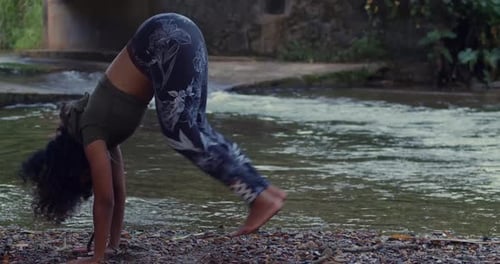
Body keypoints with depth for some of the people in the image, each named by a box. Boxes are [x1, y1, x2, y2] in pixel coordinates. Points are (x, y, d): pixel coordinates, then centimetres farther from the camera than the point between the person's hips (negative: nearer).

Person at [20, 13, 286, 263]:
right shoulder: (102, 129, 20)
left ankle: (259, 197, -16)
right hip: (178, 34, 7)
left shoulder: (92, 135, -1)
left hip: (169, 40, -7)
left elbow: (104, 200, -1)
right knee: (195, 132, 9)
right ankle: (265, 189, 7)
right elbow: (117, 190, 27)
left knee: (181, 135, -10)